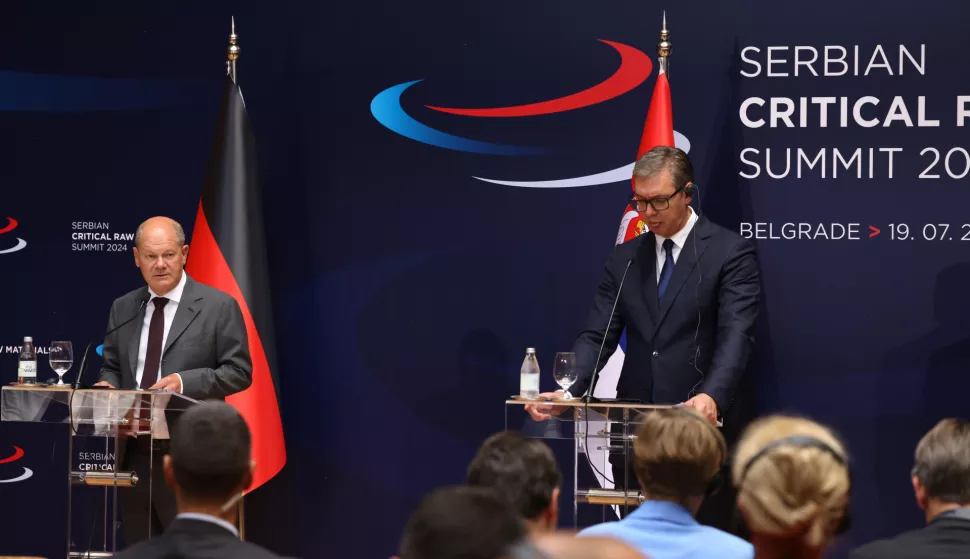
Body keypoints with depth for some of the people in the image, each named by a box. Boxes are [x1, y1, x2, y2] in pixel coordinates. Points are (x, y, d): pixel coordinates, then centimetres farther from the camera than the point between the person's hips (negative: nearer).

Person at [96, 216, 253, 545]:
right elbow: (111, 366, 20)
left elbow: (239, 372, -4)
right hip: (134, 453, 5)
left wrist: (185, 382, -18)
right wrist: (107, 385, -4)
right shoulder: (123, 309, 13)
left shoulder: (219, 306, -3)